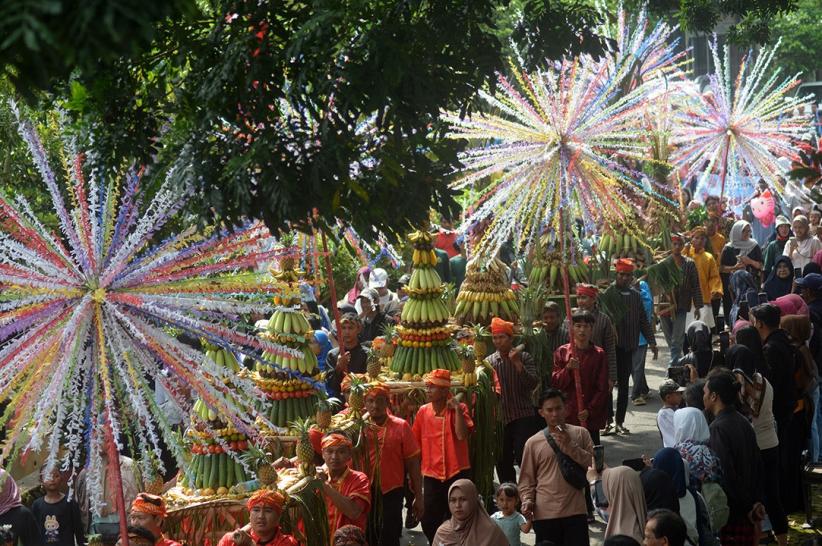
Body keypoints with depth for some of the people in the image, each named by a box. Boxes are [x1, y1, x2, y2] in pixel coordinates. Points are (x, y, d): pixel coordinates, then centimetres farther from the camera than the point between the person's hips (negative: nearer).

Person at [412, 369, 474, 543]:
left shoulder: (459, 409, -6)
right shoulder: (423, 411, 3)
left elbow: (461, 435, -21)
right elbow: (415, 441, 12)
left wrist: (457, 408, -21)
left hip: (457, 473, -3)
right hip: (432, 475, 3)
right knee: (429, 522, 4)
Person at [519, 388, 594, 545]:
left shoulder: (580, 434, 6)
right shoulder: (533, 443, 5)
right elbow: (527, 479, 8)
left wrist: (570, 446, -9)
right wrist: (527, 501, -9)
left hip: (575, 511, 0)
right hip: (545, 514, 0)